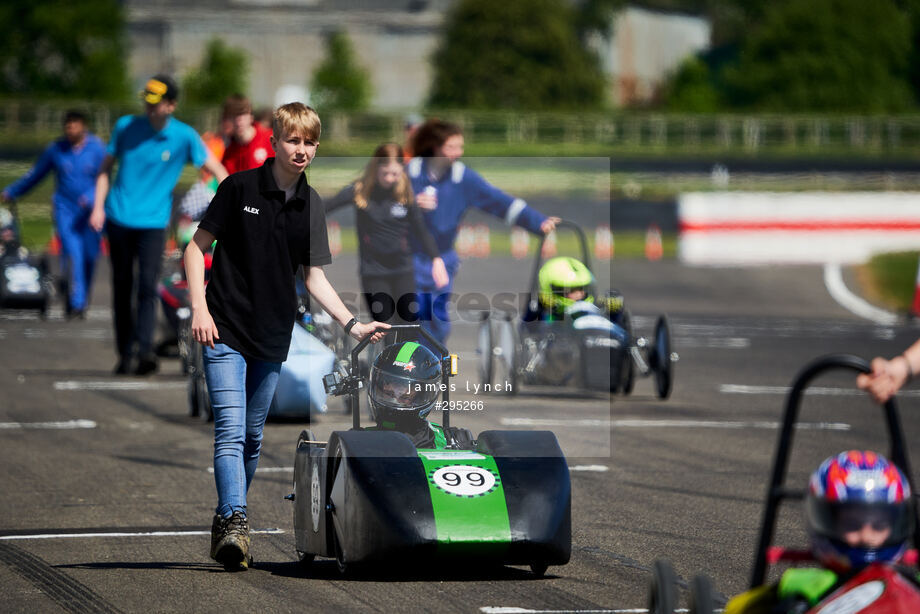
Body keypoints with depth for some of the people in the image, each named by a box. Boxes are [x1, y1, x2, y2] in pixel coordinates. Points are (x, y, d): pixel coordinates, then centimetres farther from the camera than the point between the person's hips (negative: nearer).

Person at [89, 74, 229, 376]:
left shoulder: (184, 136, -3)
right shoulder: (126, 127, 3)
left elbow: (217, 170, 3)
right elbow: (106, 168, 13)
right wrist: (99, 207, 3)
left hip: (153, 221, -2)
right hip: (120, 218, 2)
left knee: (147, 286, -17)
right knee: (122, 288, 5)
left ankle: (145, 350, -23)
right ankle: (124, 354, 12)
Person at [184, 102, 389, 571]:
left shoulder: (311, 206, 7)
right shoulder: (240, 188, -6)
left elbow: (314, 276, 8)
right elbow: (197, 247, -2)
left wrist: (352, 324, -4)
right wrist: (199, 309, -13)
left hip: (272, 337, 5)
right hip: (225, 330, -5)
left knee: (252, 438, 10)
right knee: (230, 431, -16)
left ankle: (226, 522, 22)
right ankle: (234, 522, -24)